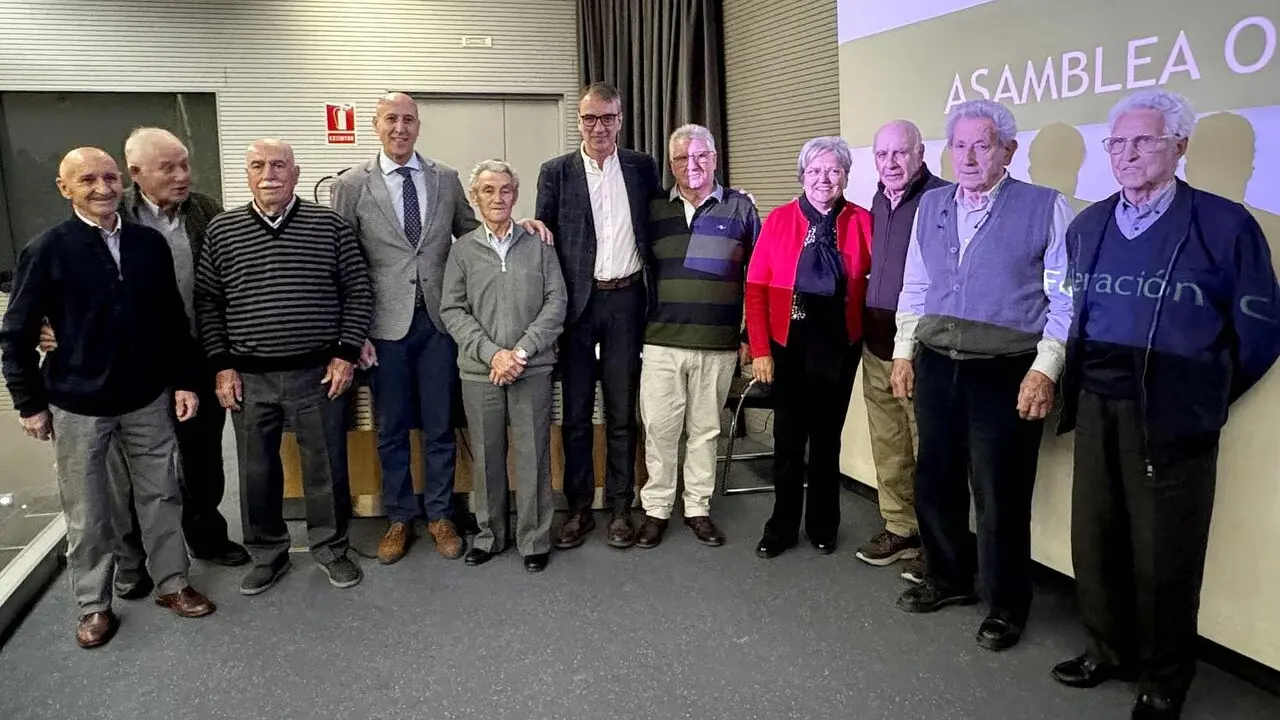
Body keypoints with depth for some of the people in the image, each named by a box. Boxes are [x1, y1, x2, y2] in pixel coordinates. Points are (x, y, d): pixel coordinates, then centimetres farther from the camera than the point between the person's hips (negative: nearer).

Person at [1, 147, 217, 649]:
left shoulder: (150, 242, -1)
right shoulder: (46, 251, -9)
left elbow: (174, 319, 5)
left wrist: (185, 380, 2)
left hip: (148, 399, 3)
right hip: (78, 405, -2)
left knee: (160, 496, 14)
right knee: (87, 512, 11)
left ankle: (171, 583, 31)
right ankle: (94, 605, 28)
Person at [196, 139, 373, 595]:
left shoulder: (330, 225, -1)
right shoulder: (222, 231, 4)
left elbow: (357, 292, 1)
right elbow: (207, 302, 6)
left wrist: (347, 353, -5)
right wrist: (222, 365, 0)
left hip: (318, 372, -1)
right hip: (248, 377, 2)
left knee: (327, 467, 8)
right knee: (257, 472, 12)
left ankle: (330, 549, 27)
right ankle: (267, 554, 30)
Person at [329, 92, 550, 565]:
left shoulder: (446, 179, 6)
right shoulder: (351, 186, -1)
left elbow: (471, 235, 15)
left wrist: (515, 225, -2)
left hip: (438, 320, 2)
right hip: (384, 326, -1)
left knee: (440, 426, 9)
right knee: (391, 429, 11)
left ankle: (439, 516, 25)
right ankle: (399, 518, 27)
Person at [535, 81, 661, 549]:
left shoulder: (642, 167, 7)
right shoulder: (556, 172, 4)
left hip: (626, 300, 1)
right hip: (577, 302, 0)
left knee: (622, 411, 7)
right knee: (576, 413, 6)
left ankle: (620, 508, 18)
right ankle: (579, 510, 17)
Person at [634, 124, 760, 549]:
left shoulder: (740, 208, 5)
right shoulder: (654, 210, 8)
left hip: (719, 343, -1)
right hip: (662, 341, 1)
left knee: (705, 429, 8)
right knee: (659, 427, 3)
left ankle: (698, 508, 20)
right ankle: (656, 509, 15)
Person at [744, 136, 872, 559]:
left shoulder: (861, 222, -2)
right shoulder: (779, 220, -4)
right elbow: (756, 288, -5)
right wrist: (760, 349, -10)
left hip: (839, 347, 1)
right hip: (789, 347, -1)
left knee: (827, 438, 13)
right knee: (788, 439, 8)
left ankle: (823, 527, 28)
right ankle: (781, 528, 22)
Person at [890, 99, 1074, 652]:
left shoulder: (1045, 207, -4)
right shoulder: (932, 205, 11)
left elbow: (1065, 299, -6)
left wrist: (1044, 369, -12)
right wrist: (904, 351, 11)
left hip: (1005, 374, -5)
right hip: (936, 368, 5)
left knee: (1000, 497, 3)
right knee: (935, 482, 14)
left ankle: (1006, 606, 23)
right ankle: (949, 579, 36)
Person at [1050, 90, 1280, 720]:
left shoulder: (1224, 225, -7)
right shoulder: (1087, 225, 8)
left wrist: (1204, 397, 2)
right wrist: (1078, 385, 12)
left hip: (1171, 415, -4)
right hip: (1095, 408, 5)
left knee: (1163, 552, 6)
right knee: (1094, 538, 13)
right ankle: (1108, 650, 34)